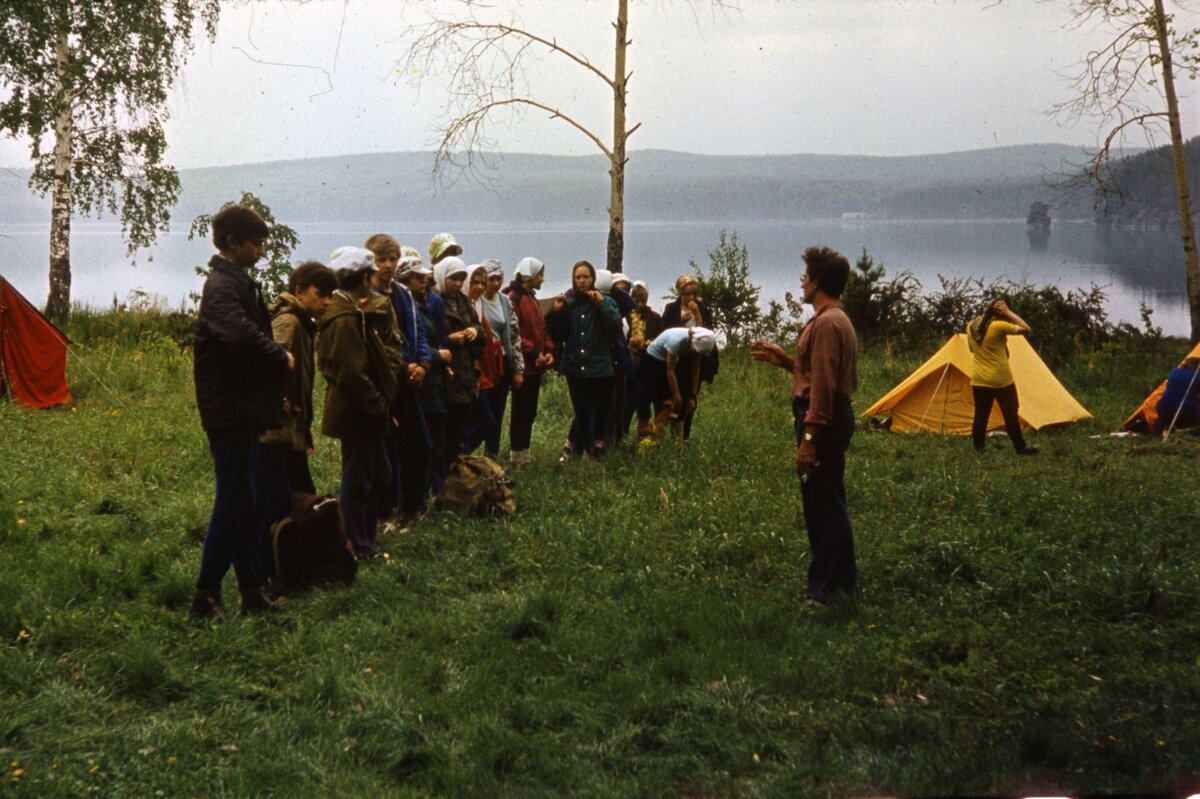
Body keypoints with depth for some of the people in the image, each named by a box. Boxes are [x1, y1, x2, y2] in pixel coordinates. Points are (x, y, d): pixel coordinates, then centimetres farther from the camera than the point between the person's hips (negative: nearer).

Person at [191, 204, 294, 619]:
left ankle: (253, 592, 20)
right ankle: (205, 596, 0)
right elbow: (242, 334, -33)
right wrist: (281, 356, -18)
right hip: (231, 410, -10)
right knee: (235, 502, -6)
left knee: (253, 502, 13)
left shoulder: (239, 281, 17)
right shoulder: (222, 285, -15)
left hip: (245, 409, 10)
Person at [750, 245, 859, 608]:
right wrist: (785, 360, 18)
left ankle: (826, 589, -4)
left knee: (823, 504, -7)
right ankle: (841, 581, 24)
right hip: (835, 416, 11)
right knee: (828, 503, 16)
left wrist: (809, 437, -24)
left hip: (823, 419, -11)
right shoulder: (839, 319, 17)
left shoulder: (826, 323, -17)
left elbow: (823, 384, -23)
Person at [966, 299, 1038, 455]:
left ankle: (978, 449, 8)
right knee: (1010, 415, 6)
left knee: (980, 415, 9)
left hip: (979, 379, 5)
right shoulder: (998, 326, -16)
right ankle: (1020, 448, 14)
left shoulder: (971, 326, 4)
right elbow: (1026, 329, -10)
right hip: (1000, 380, -5)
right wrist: (1008, 313, -9)